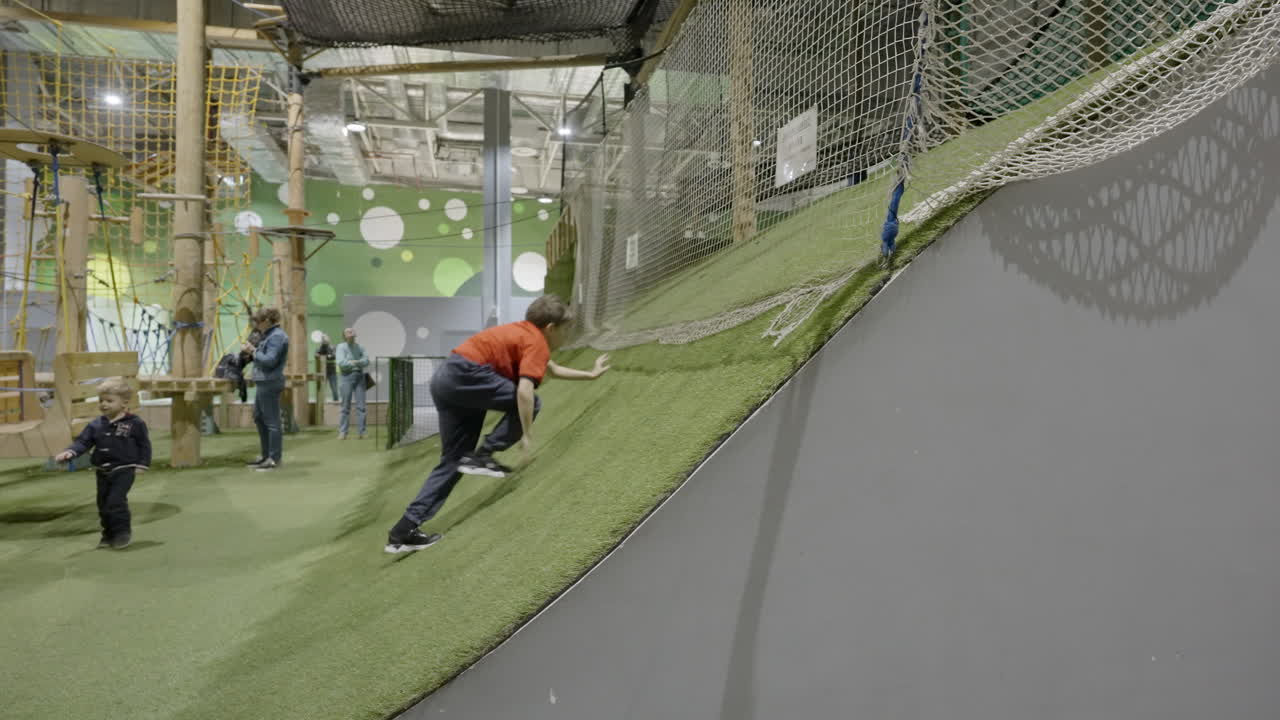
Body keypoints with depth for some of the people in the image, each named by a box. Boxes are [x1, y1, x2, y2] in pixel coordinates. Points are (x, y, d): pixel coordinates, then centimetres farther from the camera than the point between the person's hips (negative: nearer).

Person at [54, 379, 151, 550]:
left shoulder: (135, 423, -8)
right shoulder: (96, 425, 4)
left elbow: (144, 445, -4)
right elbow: (83, 441, -3)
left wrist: (142, 464, -9)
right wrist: (70, 452, -22)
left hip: (124, 470, -6)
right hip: (103, 471, 6)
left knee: (116, 501, -15)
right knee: (103, 503, 12)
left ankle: (123, 531, 2)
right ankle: (109, 534, 26)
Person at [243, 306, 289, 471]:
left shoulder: (277, 336, -14)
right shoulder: (269, 335, 17)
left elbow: (270, 360, -21)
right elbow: (263, 357, 16)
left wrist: (254, 351, -11)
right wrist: (252, 351, 3)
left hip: (270, 383, -11)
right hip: (263, 383, 11)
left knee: (272, 421, -5)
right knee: (259, 418, 19)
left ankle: (274, 459, 1)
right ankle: (266, 455, 29)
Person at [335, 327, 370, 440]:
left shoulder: (359, 348, 12)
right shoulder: (341, 347, -1)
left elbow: (366, 361, -2)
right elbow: (341, 363, -14)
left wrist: (356, 362, -16)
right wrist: (354, 363, -7)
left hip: (359, 376, 4)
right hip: (347, 377, -4)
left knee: (361, 405, -1)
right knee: (345, 406, -3)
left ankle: (361, 432, 2)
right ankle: (342, 432, 2)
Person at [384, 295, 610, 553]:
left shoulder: (523, 332, 24)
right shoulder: (536, 342, -5)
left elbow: (553, 370, 40)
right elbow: (524, 391, -18)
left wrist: (590, 374, 45)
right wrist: (526, 435, -12)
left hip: (444, 378, 10)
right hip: (463, 374, -10)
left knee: (453, 460, 13)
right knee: (531, 404, -3)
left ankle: (404, 531, 11)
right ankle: (481, 455, -5)